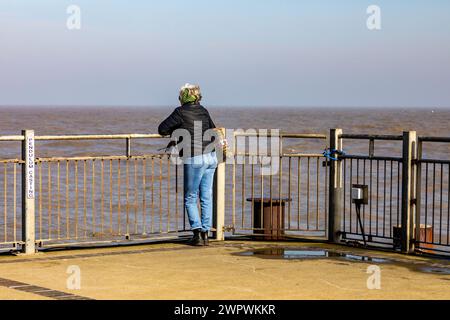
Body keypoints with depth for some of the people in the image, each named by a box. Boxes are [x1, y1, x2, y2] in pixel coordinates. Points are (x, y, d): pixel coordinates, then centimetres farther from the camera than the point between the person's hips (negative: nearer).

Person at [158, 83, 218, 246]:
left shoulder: (180, 112, -7)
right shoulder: (203, 111, 11)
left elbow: (162, 129, -4)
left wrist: (175, 131, 14)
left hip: (194, 160, -6)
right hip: (211, 157, 6)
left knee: (190, 199, 4)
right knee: (206, 198, 9)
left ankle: (197, 233, -4)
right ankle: (205, 233, 11)